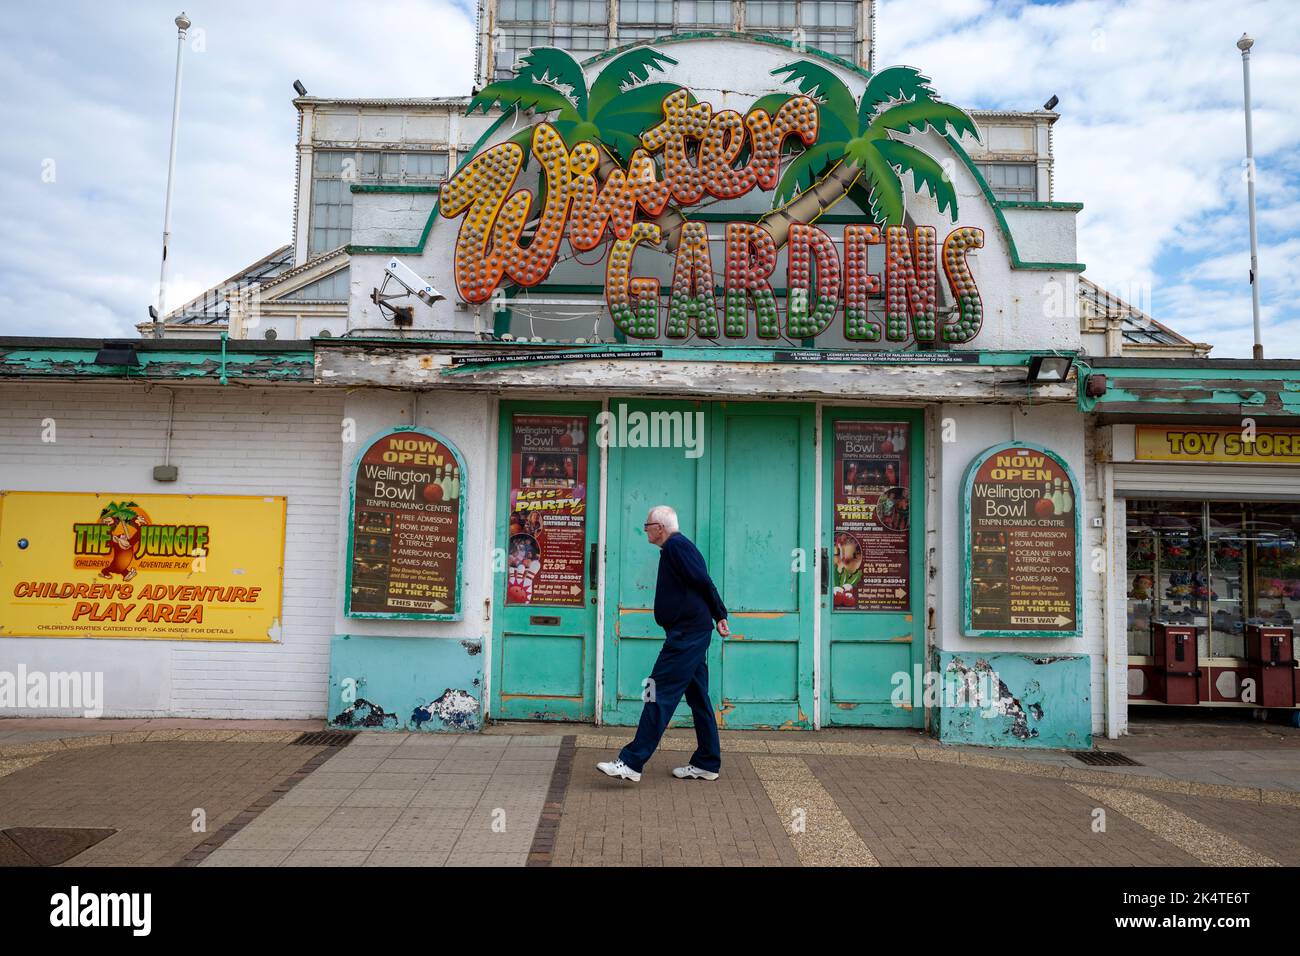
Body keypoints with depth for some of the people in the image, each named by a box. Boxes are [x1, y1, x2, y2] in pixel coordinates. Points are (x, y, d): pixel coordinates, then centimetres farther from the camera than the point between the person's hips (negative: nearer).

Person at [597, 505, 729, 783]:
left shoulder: (676, 546, -12)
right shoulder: (677, 546, 19)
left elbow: (703, 582, -17)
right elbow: (700, 583, 18)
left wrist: (720, 616, -12)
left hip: (687, 634, -11)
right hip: (692, 634, 11)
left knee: (660, 694, -10)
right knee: (698, 697, 13)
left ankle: (631, 762, -9)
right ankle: (707, 764, 20)